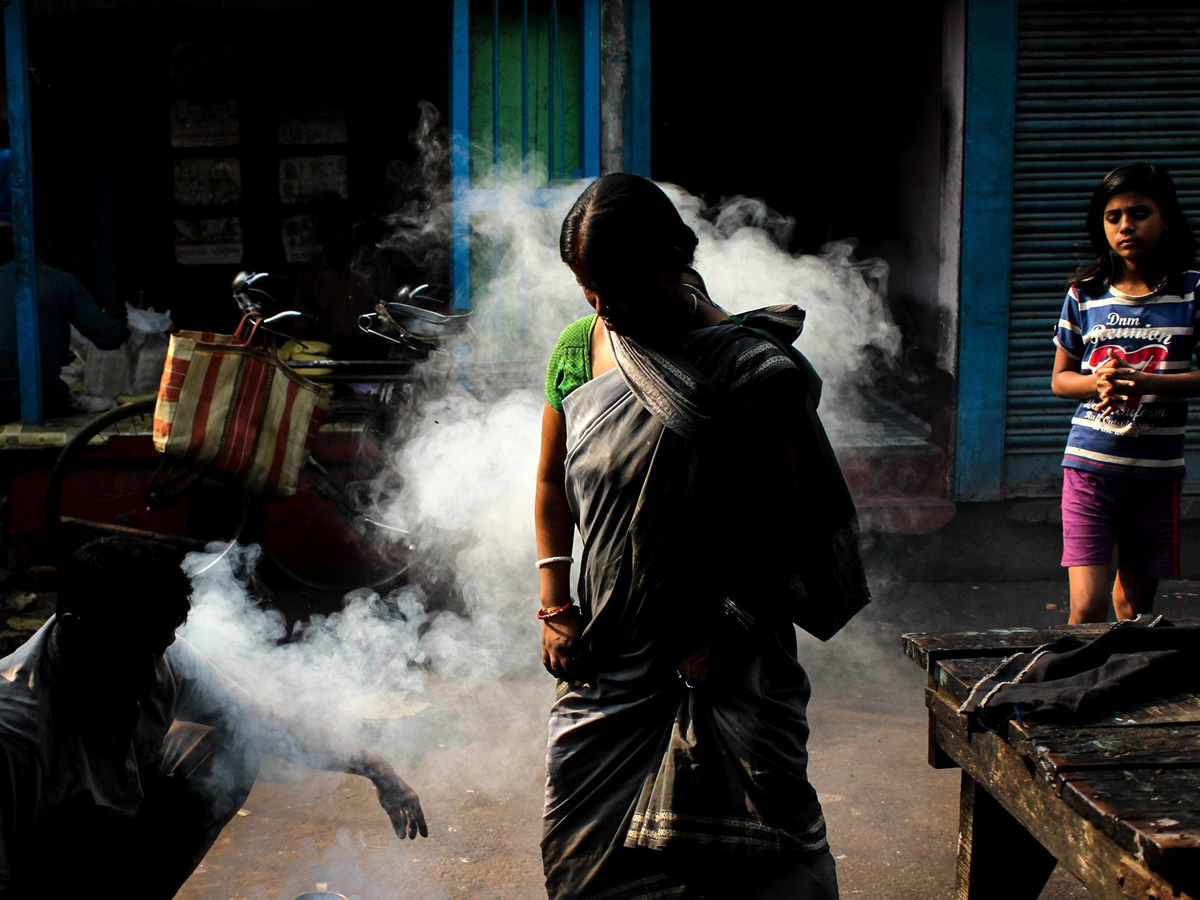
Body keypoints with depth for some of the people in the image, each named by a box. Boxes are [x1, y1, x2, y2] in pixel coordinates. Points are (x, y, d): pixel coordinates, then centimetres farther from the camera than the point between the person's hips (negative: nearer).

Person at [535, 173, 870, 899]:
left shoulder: (749, 369, -11)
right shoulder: (579, 350, 4)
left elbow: (790, 513, -8)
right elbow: (553, 484, 11)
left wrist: (733, 626, -12)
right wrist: (555, 607, 3)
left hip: (723, 662, -4)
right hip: (605, 652, 4)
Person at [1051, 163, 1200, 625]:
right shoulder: (1084, 295, 4)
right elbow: (1059, 379, 10)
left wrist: (1147, 383, -19)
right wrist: (1097, 382, -12)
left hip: (1157, 469, 0)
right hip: (1089, 464, 0)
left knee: (1135, 604, 10)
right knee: (1087, 607, -11)